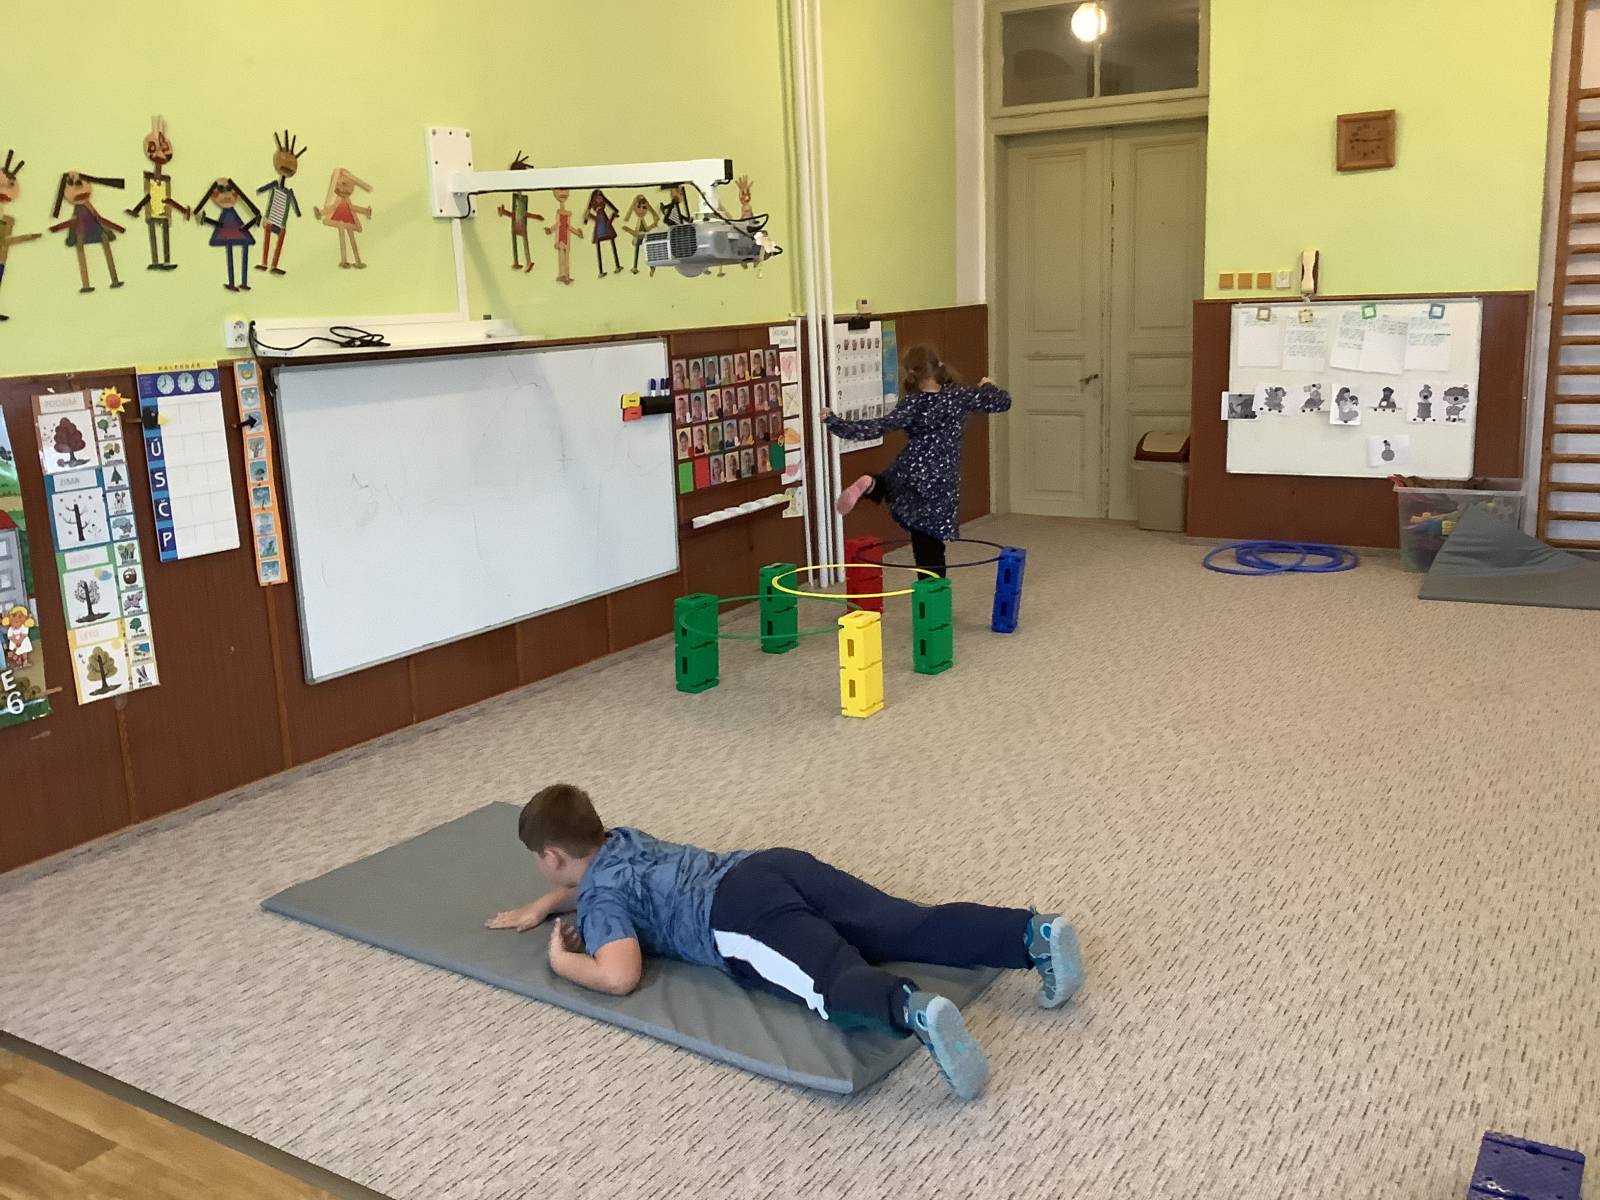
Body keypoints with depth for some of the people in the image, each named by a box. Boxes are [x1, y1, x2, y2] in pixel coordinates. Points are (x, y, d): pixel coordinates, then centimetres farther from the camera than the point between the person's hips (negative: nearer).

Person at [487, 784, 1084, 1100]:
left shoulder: (598, 898, 11)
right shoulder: (621, 841, 35)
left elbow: (620, 976, -6)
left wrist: (562, 961, 13)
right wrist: (539, 908, 56)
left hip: (743, 915, -7)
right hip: (781, 865, 8)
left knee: (833, 980, -31)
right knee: (913, 929, -6)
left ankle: (912, 1010, -61)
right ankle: (1033, 932, -21)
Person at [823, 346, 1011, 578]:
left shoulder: (912, 404, -8)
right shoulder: (959, 397, -3)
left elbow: (875, 429, -15)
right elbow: (1003, 401, 5)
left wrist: (832, 421, -9)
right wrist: (987, 387, 27)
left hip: (909, 475, 0)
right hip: (942, 486, 0)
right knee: (930, 551, 7)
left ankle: (870, 487, -3)